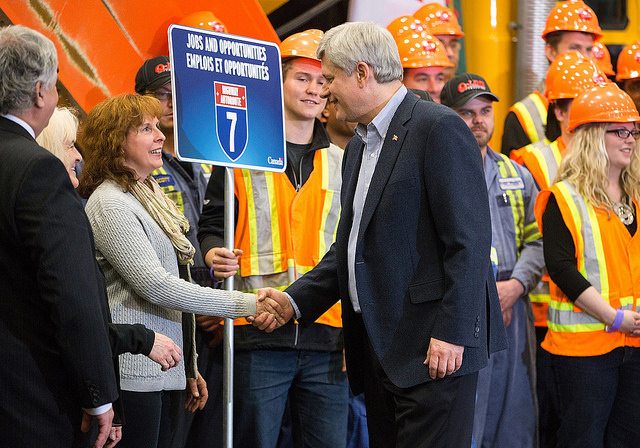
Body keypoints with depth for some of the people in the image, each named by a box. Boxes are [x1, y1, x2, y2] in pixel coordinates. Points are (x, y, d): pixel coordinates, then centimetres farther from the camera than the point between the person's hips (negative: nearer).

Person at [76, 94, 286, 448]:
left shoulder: (151, 193, 17)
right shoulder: (109, 205, -12)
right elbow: (154, 285, -19)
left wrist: (190, 367, 19)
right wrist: (244, 305, -19)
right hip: (132, 375, -9)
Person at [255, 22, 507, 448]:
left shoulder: (439, 128, -10)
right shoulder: (359, 146, 19)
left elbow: (469, 240, -16)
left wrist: (452, 333, -20)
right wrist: (295, 300, 10)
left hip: (439, 348, -9)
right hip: (379, 347, 9)